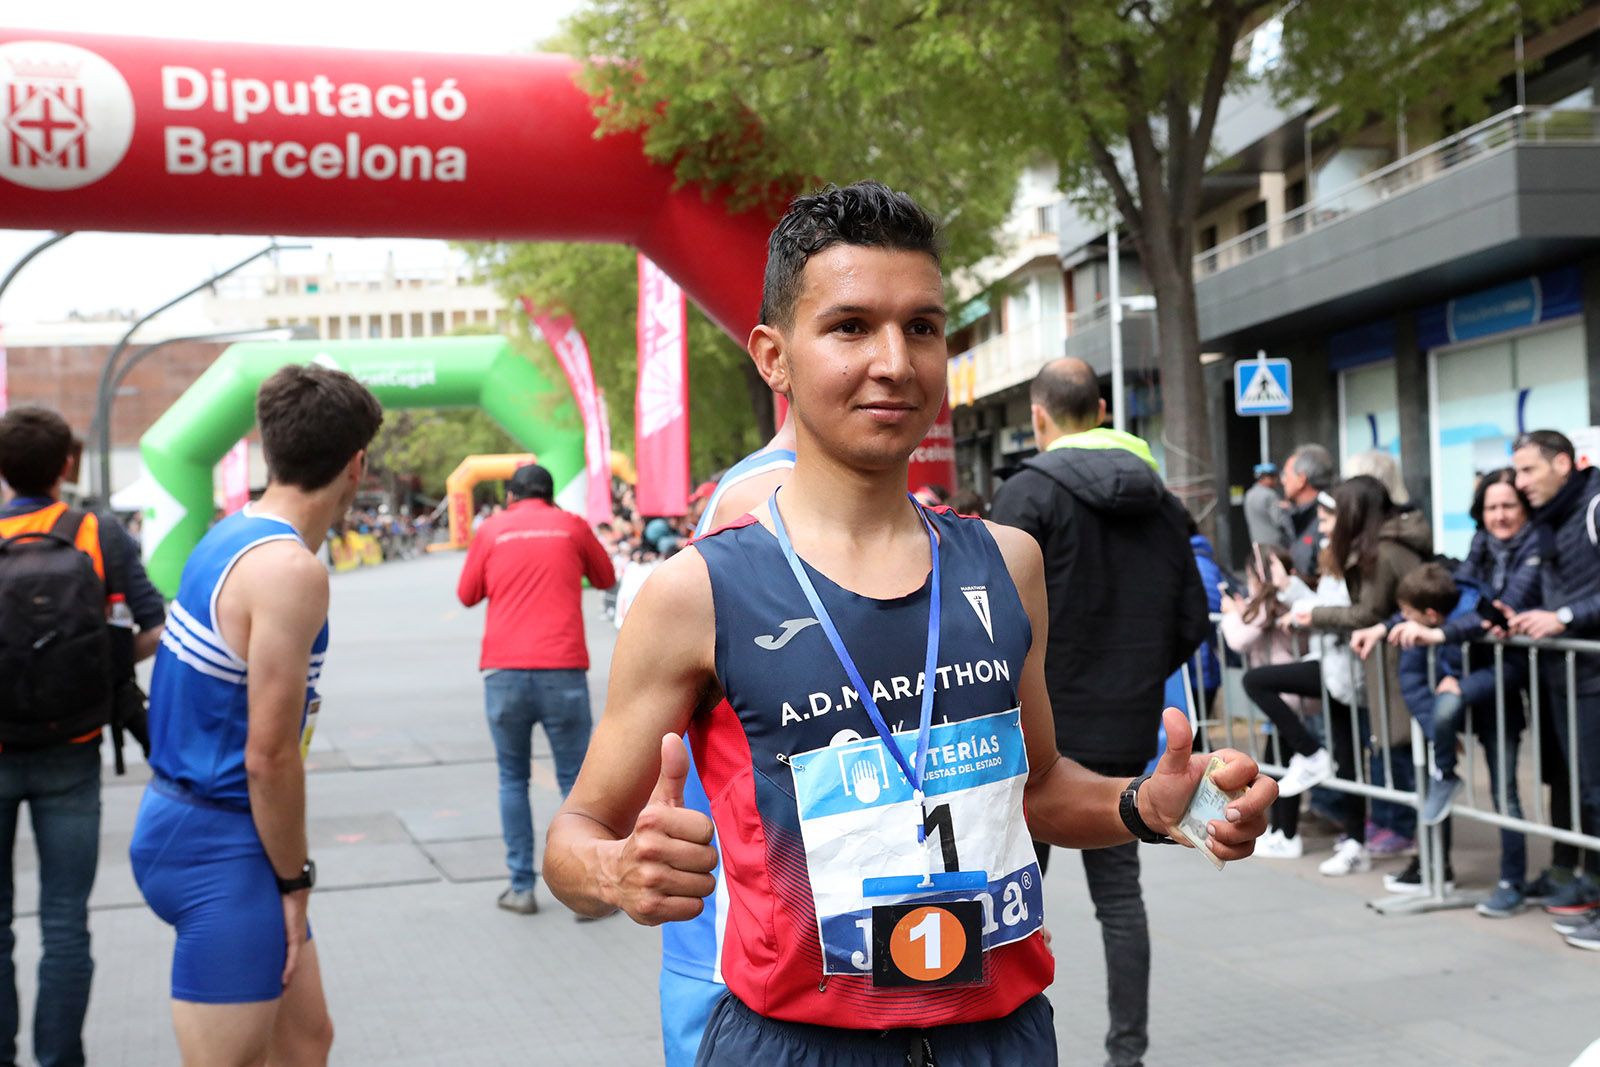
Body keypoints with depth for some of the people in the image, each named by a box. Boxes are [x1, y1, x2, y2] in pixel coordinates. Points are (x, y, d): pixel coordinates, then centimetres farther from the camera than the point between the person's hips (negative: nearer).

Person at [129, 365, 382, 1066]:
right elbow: (270, 756, -21)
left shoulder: (229, 536, 9)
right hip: (220, 848, -10)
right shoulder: (291, 569, -21)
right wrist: (294, 883, -9)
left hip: (183, 816, 10)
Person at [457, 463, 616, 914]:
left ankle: (521, 886, 13)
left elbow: (467, 595, 16)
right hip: (563, 671, -1)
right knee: (575, 780, 5)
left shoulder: (492, 530, 8)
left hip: (504, 671, 1)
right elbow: (606, 578, 21)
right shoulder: (572, 525, 8)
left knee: (513, 778, 14)